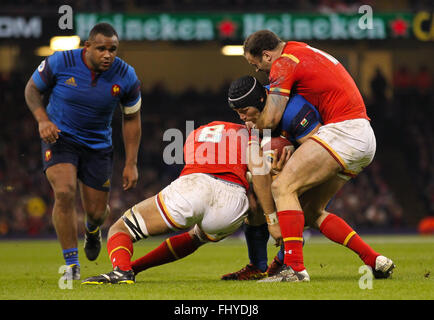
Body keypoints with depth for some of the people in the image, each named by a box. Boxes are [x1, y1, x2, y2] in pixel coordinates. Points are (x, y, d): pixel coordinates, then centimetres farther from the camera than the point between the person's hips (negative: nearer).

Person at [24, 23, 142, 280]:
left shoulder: (126, 76, -14)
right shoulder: (60, 63, -19)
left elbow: (132, 118, 0)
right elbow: (33, 88, -1)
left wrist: (131, 164, -2)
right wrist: (43, 120, -18)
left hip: (98, 145, 2)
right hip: (60, 137, -2)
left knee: (97, 212, 4)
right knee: (64, 192, -26)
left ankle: (92, 229, 46)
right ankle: (72, 264, -16)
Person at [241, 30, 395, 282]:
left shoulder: (283, 63, -8)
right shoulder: (302, 51, 22)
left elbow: (271, 119, -14)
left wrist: (253, 128, 8)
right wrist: (258, 116, 15)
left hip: (343, 131, -10)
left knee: (283, 187, -16)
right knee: (311, 211, 12)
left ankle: (295, 267, -27)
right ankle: (375, 260, 9)